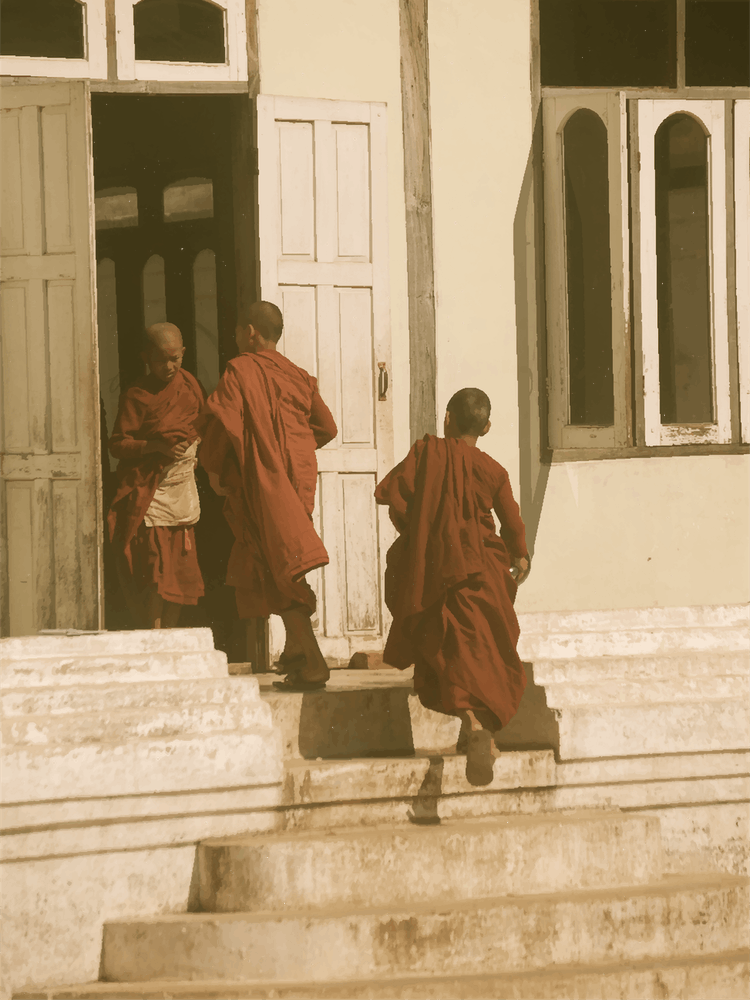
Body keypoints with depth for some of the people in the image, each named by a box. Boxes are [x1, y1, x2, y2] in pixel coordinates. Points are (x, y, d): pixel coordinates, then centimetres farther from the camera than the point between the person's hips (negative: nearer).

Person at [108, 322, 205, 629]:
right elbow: (117, 445, -13)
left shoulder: (189, 385, 8)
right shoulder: (136, 396, -11)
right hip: (149, 497, -6)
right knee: (155, 572, -10)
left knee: (181, 572, 7)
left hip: (183, 496, 6)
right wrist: (155, 446, -25)